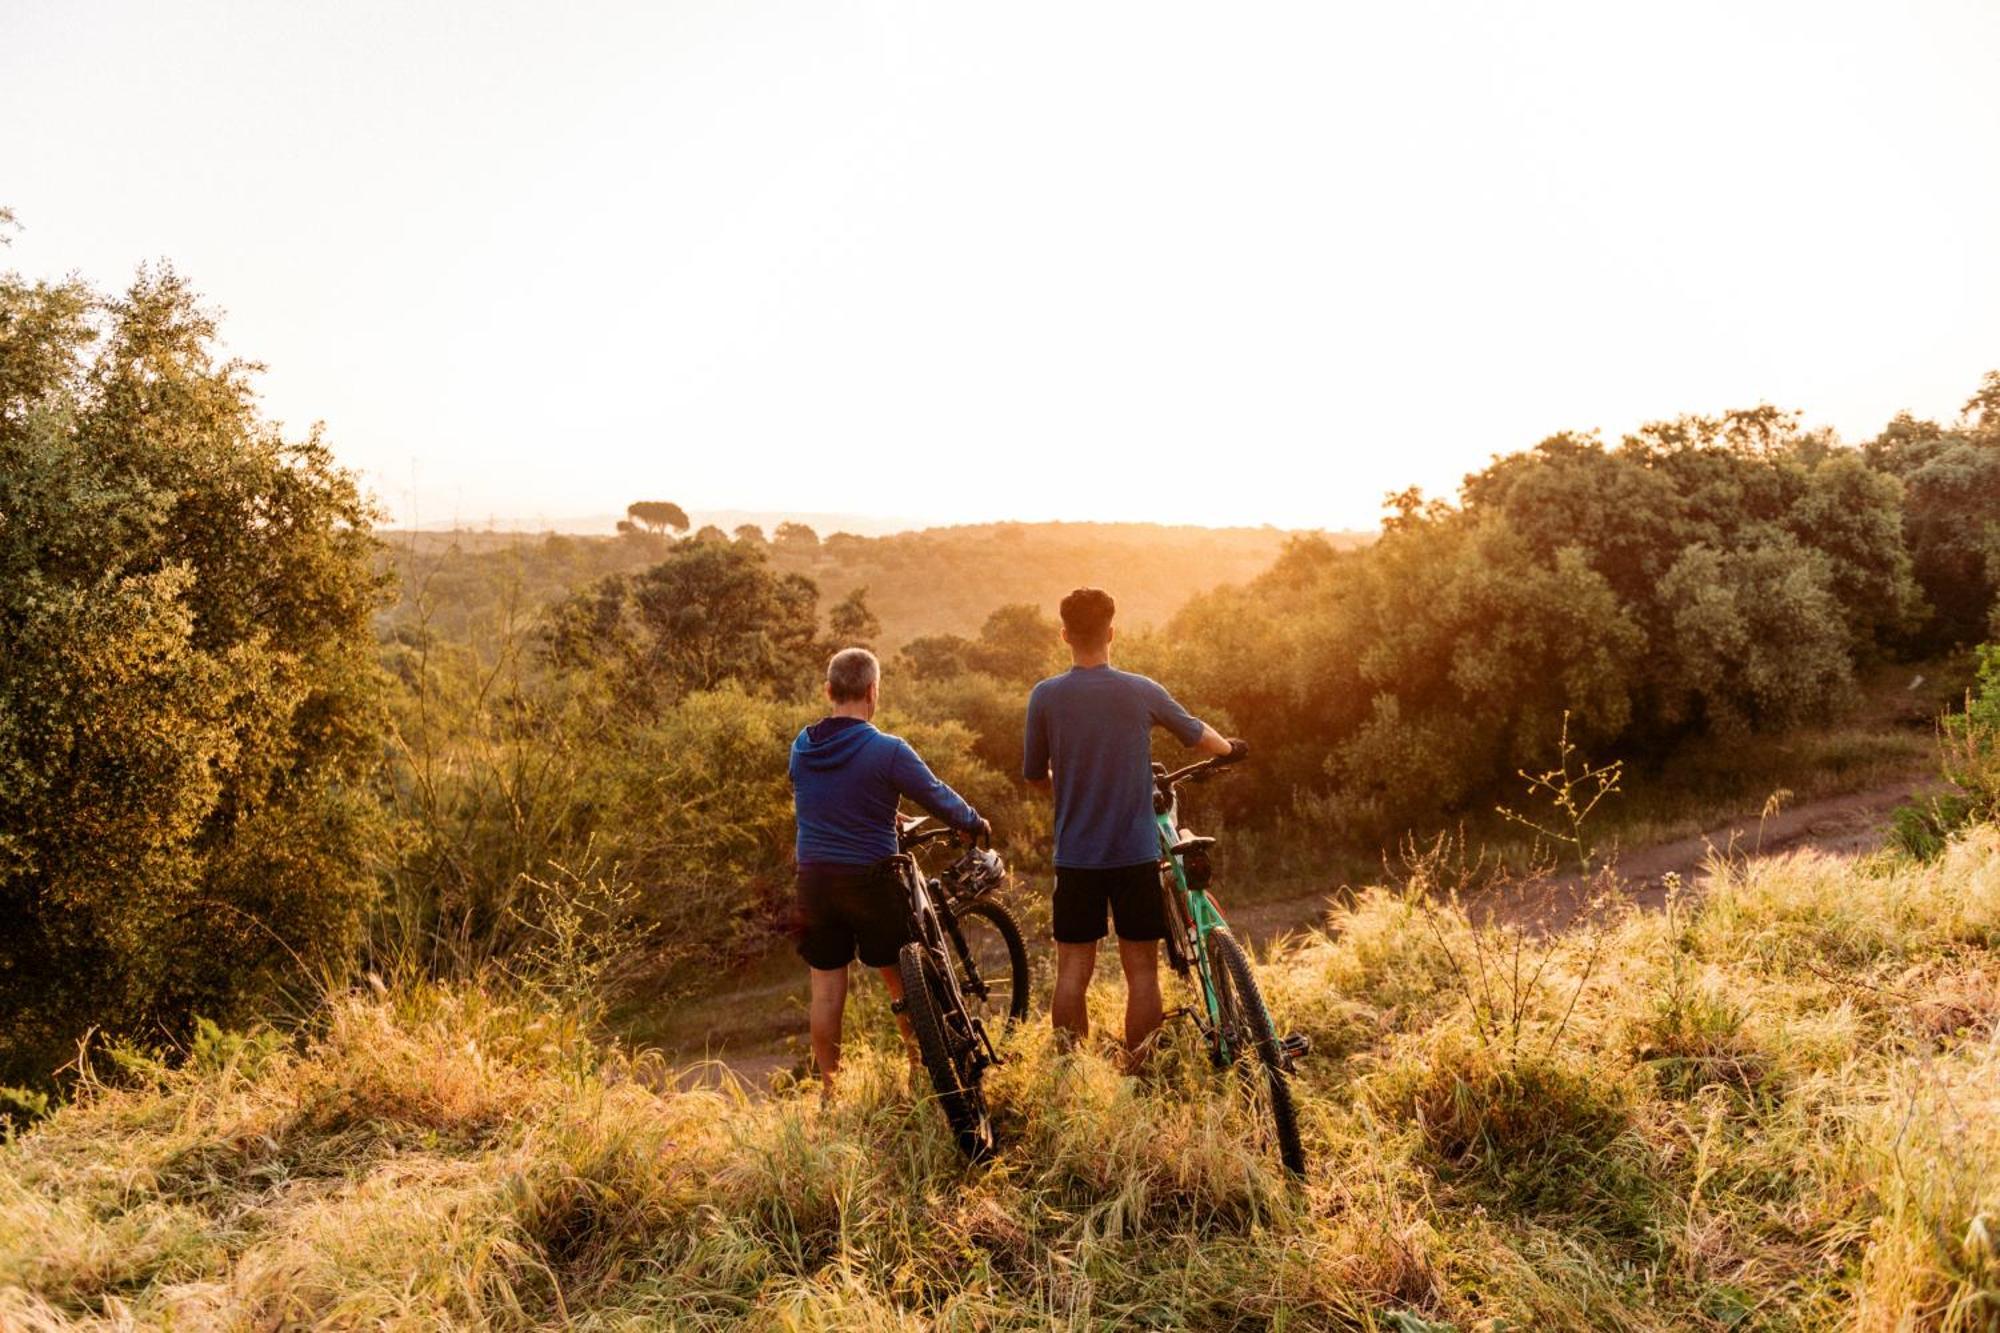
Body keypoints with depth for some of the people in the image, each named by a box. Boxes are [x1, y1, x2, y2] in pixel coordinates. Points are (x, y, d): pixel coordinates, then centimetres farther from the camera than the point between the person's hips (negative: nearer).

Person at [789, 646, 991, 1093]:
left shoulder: (801, 747, 2)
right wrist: (975, 824, 15)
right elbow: (939, 797, -6)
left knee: (826, 987, 10)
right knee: (903, 981, 11)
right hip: (871, 879, -4)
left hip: (814, 880, 4)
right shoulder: (887, 750, -15)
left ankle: (830, 1087, 18)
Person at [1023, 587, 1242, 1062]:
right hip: (1136, 854, 0)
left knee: (1072, 972, 7)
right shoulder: (1142, 692, -4)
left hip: (1075, 856, 1)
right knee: (1141, 970, 7)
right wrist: (1230, 748, 36)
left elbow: (1034, 777, 4)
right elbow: (1199, 735, 13)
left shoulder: (1045, 696, -5)